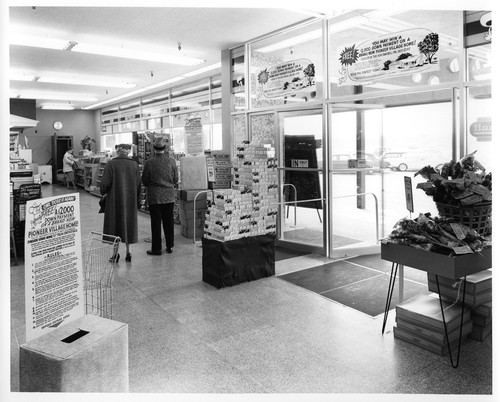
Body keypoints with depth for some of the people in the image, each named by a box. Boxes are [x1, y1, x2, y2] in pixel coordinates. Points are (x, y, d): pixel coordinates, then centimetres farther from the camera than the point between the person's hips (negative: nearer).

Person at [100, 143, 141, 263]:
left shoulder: (111, 164, -9)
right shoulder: (134, 164, -1)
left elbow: (105, 182, -11)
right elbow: (138, 184, 1)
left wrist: (103, 192, 9)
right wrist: (136, 200, 11)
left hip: (115, 199, -3)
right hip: (130, 200, 3)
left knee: (114, 223, 8)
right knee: (129, 223, 13)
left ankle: (115, 252, 6)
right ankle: (128, 251, 16)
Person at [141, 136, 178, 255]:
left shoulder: (149, 163, -11)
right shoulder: (171, 161, -4)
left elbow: (144, 181, -5)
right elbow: (176, 179, 3)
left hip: (154, 197, -3)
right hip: (169, 196, 3)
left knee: (156, 223, 4)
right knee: (168, 222, 12)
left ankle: (156, 249, 9)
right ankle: (169, 246, 21)